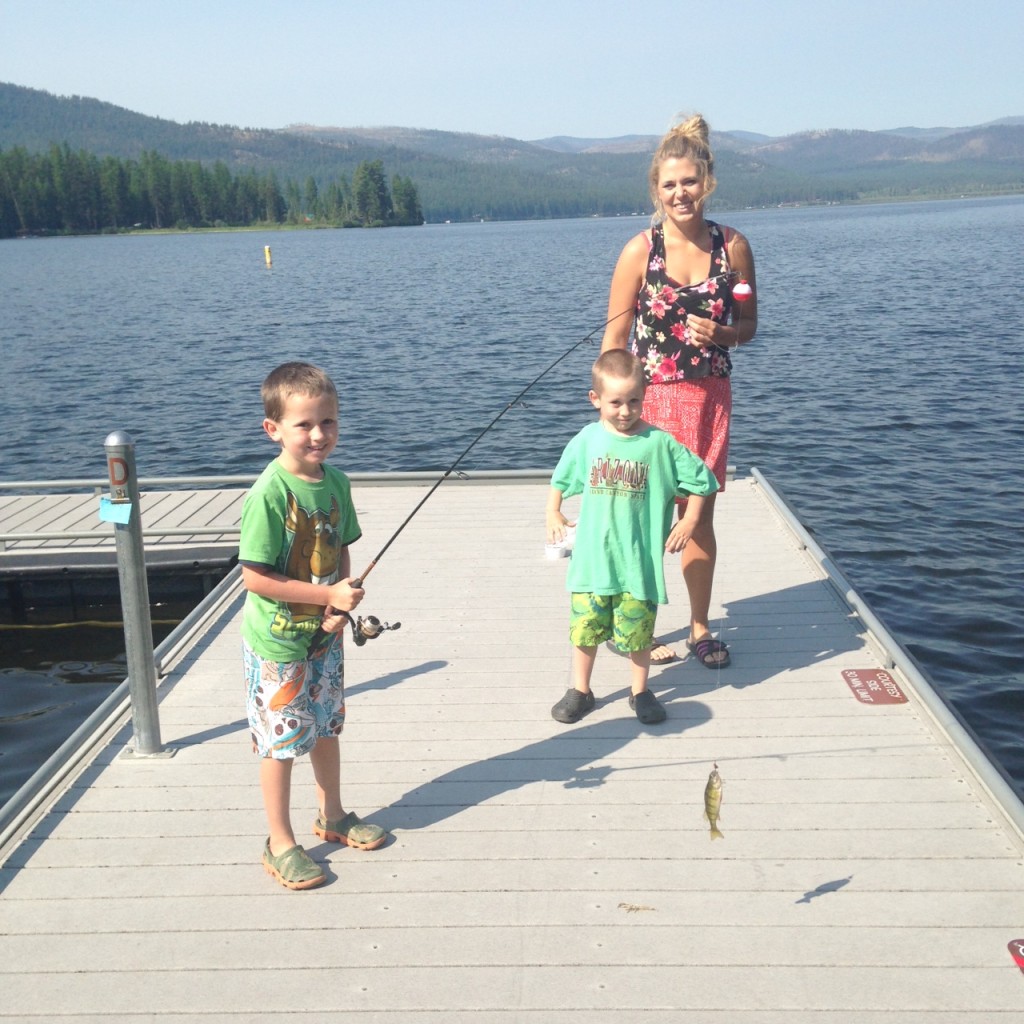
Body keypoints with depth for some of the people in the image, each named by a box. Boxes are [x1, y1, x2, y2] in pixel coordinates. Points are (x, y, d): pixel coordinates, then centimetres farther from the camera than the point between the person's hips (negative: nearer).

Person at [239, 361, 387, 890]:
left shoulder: (336, 483, -2)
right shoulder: (269, 494, -24)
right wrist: (327, 594, -24)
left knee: (327, 727, 21)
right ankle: (280, 845, 22)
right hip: (277, 643, -7)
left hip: (325, 636, 7)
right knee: (279, 742, 6)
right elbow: (255, 576, -23)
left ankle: (332, 816, 41)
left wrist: (342, 606, -8)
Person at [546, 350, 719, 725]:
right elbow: (559, 480, 18)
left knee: (638, 631, 9)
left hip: (639, 561, -1)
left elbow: (701, 481, 3)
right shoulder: (586, 440, 1)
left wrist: (689, 521, -3)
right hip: (592, 558, 2)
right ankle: (580, 691, 26)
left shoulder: (659, 443, -6)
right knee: (585, 627, 8)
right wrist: (553, 515, 9)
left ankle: (640, 691, 28)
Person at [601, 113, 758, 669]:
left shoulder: (733, 246, 0)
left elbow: (748, 325, 9)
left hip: (709, 396, 3)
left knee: (700, 517, 11)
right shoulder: (640, 250, -7)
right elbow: (614, 337, -4)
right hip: (651, 398, -2)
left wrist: (719, 333, -13)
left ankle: (700, 628, 28)